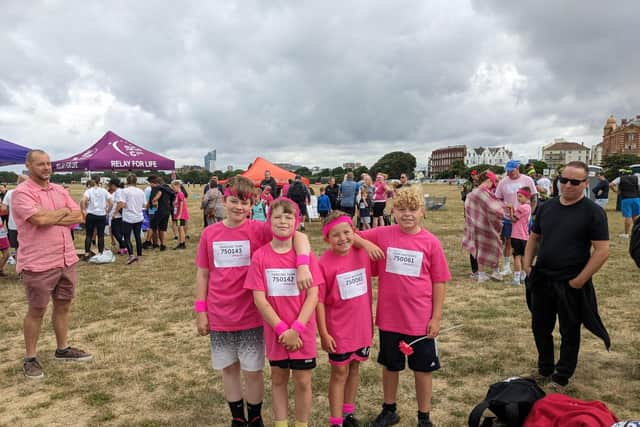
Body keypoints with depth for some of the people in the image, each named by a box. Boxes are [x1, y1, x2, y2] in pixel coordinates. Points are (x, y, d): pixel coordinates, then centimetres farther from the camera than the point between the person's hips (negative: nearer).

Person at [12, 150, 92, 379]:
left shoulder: (60, 190, 10)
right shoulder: (22, 193, -12)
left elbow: (78, 216, 2)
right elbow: (40, 218, -26)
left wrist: (51, 218, -13)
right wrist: (63, 211, -9)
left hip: (67, 259, 7)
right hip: (39, 264, -6)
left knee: (63, 305, 16)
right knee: (36, 310, 5)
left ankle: (62, 349, 32)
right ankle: (30, 358, 20)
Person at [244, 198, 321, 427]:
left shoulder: (306, 254, -7)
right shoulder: (260, 256, -7)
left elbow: (313, 295, -9)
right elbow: (259, 298, -9)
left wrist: (296, 328, -16)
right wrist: (282, 328, -14)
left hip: (303, 331, 0)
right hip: (275, 331, 1)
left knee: (303, 381, 9)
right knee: (278, 378, 16)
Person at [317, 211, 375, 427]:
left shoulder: (362, 253, -7)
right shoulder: (324, 263, -19)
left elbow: (371, 277, 10)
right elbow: (319, 300, -15)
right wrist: (323, 333, -14)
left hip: (362, 325, 5)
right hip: (338, 329, -4)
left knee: (354, 368, 19)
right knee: (339, 372, 8)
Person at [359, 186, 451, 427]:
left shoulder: (431, 242, -9)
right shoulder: (382, 235, -6)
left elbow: (439, 282, -4)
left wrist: (436, 317, -5)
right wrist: (367, 244, -19)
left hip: (421, 320, -1)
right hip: (389, 318, 2)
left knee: (423, 369, 13)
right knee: (390, 366, 20)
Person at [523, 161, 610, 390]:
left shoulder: (593, 212, -11)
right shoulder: (547, 207, 5)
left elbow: (602, 251, -15)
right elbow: (534, 237, 16)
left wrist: (580, 280, -17)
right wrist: (527, 263, 4)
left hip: (571, 285, -5)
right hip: (542, 280, 5)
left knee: (569, 333, 11)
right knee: (540, 327, 16)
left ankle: (561, 378, 27)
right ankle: (545, 369, 37)